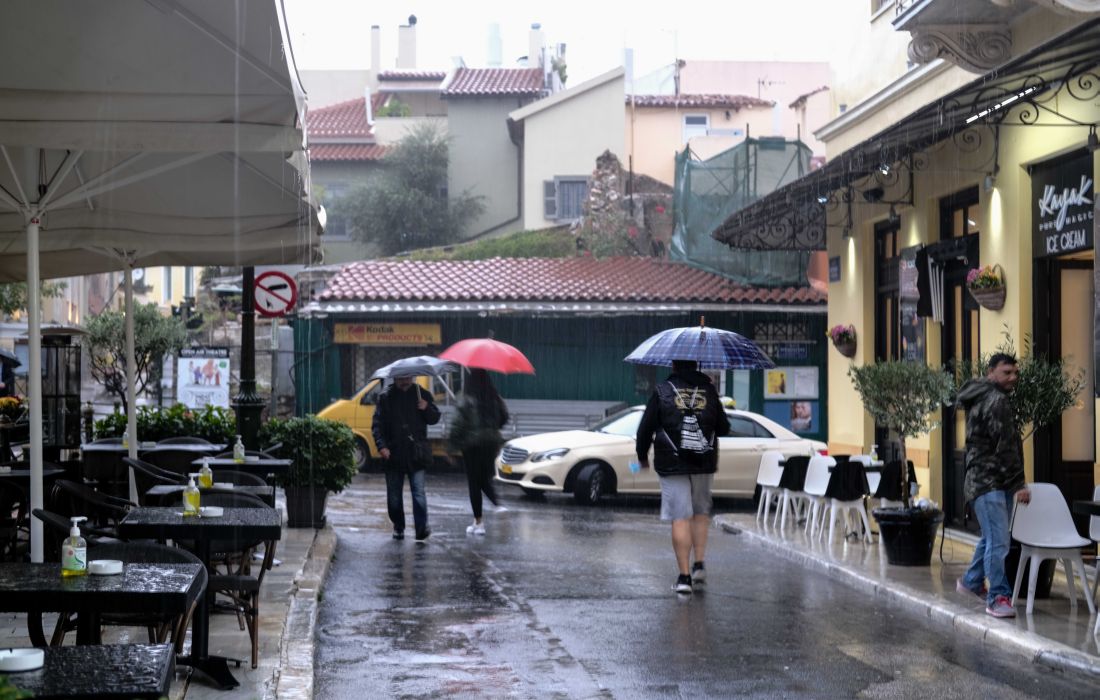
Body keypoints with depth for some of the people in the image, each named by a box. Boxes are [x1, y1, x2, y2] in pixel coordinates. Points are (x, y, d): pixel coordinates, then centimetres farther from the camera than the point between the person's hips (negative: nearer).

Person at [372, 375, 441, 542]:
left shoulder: (422, 395, 8)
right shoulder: (386, 398, 6)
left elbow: (434, 419, 12)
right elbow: (377, 424, 3)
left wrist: (427, 409, -9)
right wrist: (381, 446, -11)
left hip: (416, 453, -1)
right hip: (393, 453, 1)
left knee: (418, 491, -12)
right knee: (394, 494, 8)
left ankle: (421, 529, -15)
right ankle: (398, 527, 22)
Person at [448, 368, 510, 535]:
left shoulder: (467, 401, -13)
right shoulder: (496, 399, 1)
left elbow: (458, 423, -17)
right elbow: (504, 417, 10)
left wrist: (453, 442, -3)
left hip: (472, 445, -4)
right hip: (491, 444, 4)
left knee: (474, 483, 3)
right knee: (486, 478, 19)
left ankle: (478, 523, 4)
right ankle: (498, 504, -9)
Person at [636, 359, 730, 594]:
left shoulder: (662, 392, -3)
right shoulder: (709, 391, 3)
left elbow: (645, 429, -1)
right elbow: (723, 428, 10)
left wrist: (642, 456, 15)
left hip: (672, 465, -2)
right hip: (704, 464, 2)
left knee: (680, 518, -3)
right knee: (701, 512, 20)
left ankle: (684, 576, -6)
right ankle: (699, 564, 12)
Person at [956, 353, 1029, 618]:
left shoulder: (982, 399, 18)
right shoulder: (996, 401, -14)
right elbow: (1005, 447, -19)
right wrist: (1019, 484, -20)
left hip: (983, 480, 11)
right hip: (989, 482, -11)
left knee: (991, 536, 23)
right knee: (998, 541, -13)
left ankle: (971, 581, 38)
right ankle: (998, 597, -13)